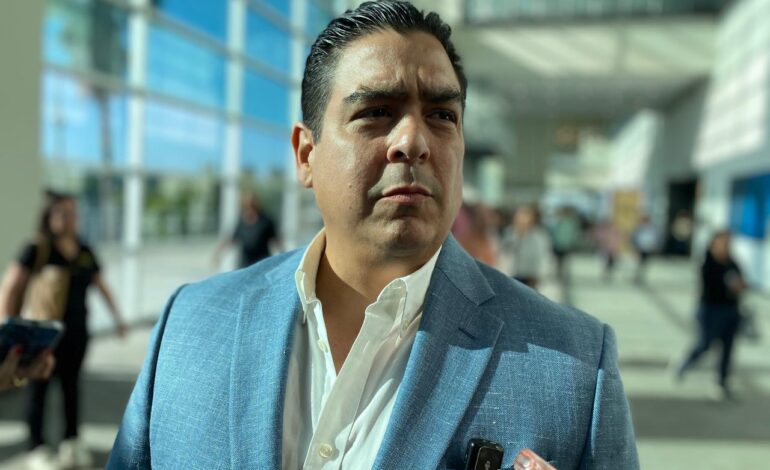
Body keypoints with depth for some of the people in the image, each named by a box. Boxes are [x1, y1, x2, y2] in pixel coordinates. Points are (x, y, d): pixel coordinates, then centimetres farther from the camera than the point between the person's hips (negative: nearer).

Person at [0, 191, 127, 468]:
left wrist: (117, 318, 13)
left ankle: (71, 443, 25)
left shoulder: (85, 252, 5)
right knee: (39, 388, 7)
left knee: (71, 385, 12)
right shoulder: (38, 250, -9)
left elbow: (101, 286, 14)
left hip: (76, 331, 4)